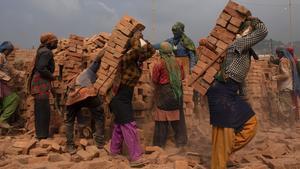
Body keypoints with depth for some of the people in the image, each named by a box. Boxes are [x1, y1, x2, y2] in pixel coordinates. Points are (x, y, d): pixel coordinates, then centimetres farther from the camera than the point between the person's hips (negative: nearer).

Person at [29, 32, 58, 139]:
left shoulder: (42, 51, 18)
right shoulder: (47, 52, -13)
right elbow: (41, 68, -24)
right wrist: (51, 76, -11)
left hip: (40, 83, 10)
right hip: (41, 84, -10)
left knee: (40, 110, 14)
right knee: (43, 109, -8)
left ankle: (41, 134, 22)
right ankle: (42, 135, -4)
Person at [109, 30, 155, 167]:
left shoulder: (137, 61, 6)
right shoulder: (127, 59, -17)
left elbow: (152, 51, 14)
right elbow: (137, 49, -35)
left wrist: (143, 40, 5)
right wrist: (137, 37, -17)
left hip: (126, 98, 9)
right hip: (120, 98, -9)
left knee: (119, 125, 19)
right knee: (129, 126, -10)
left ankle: (114, 151, 34)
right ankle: (135, 158, -7)